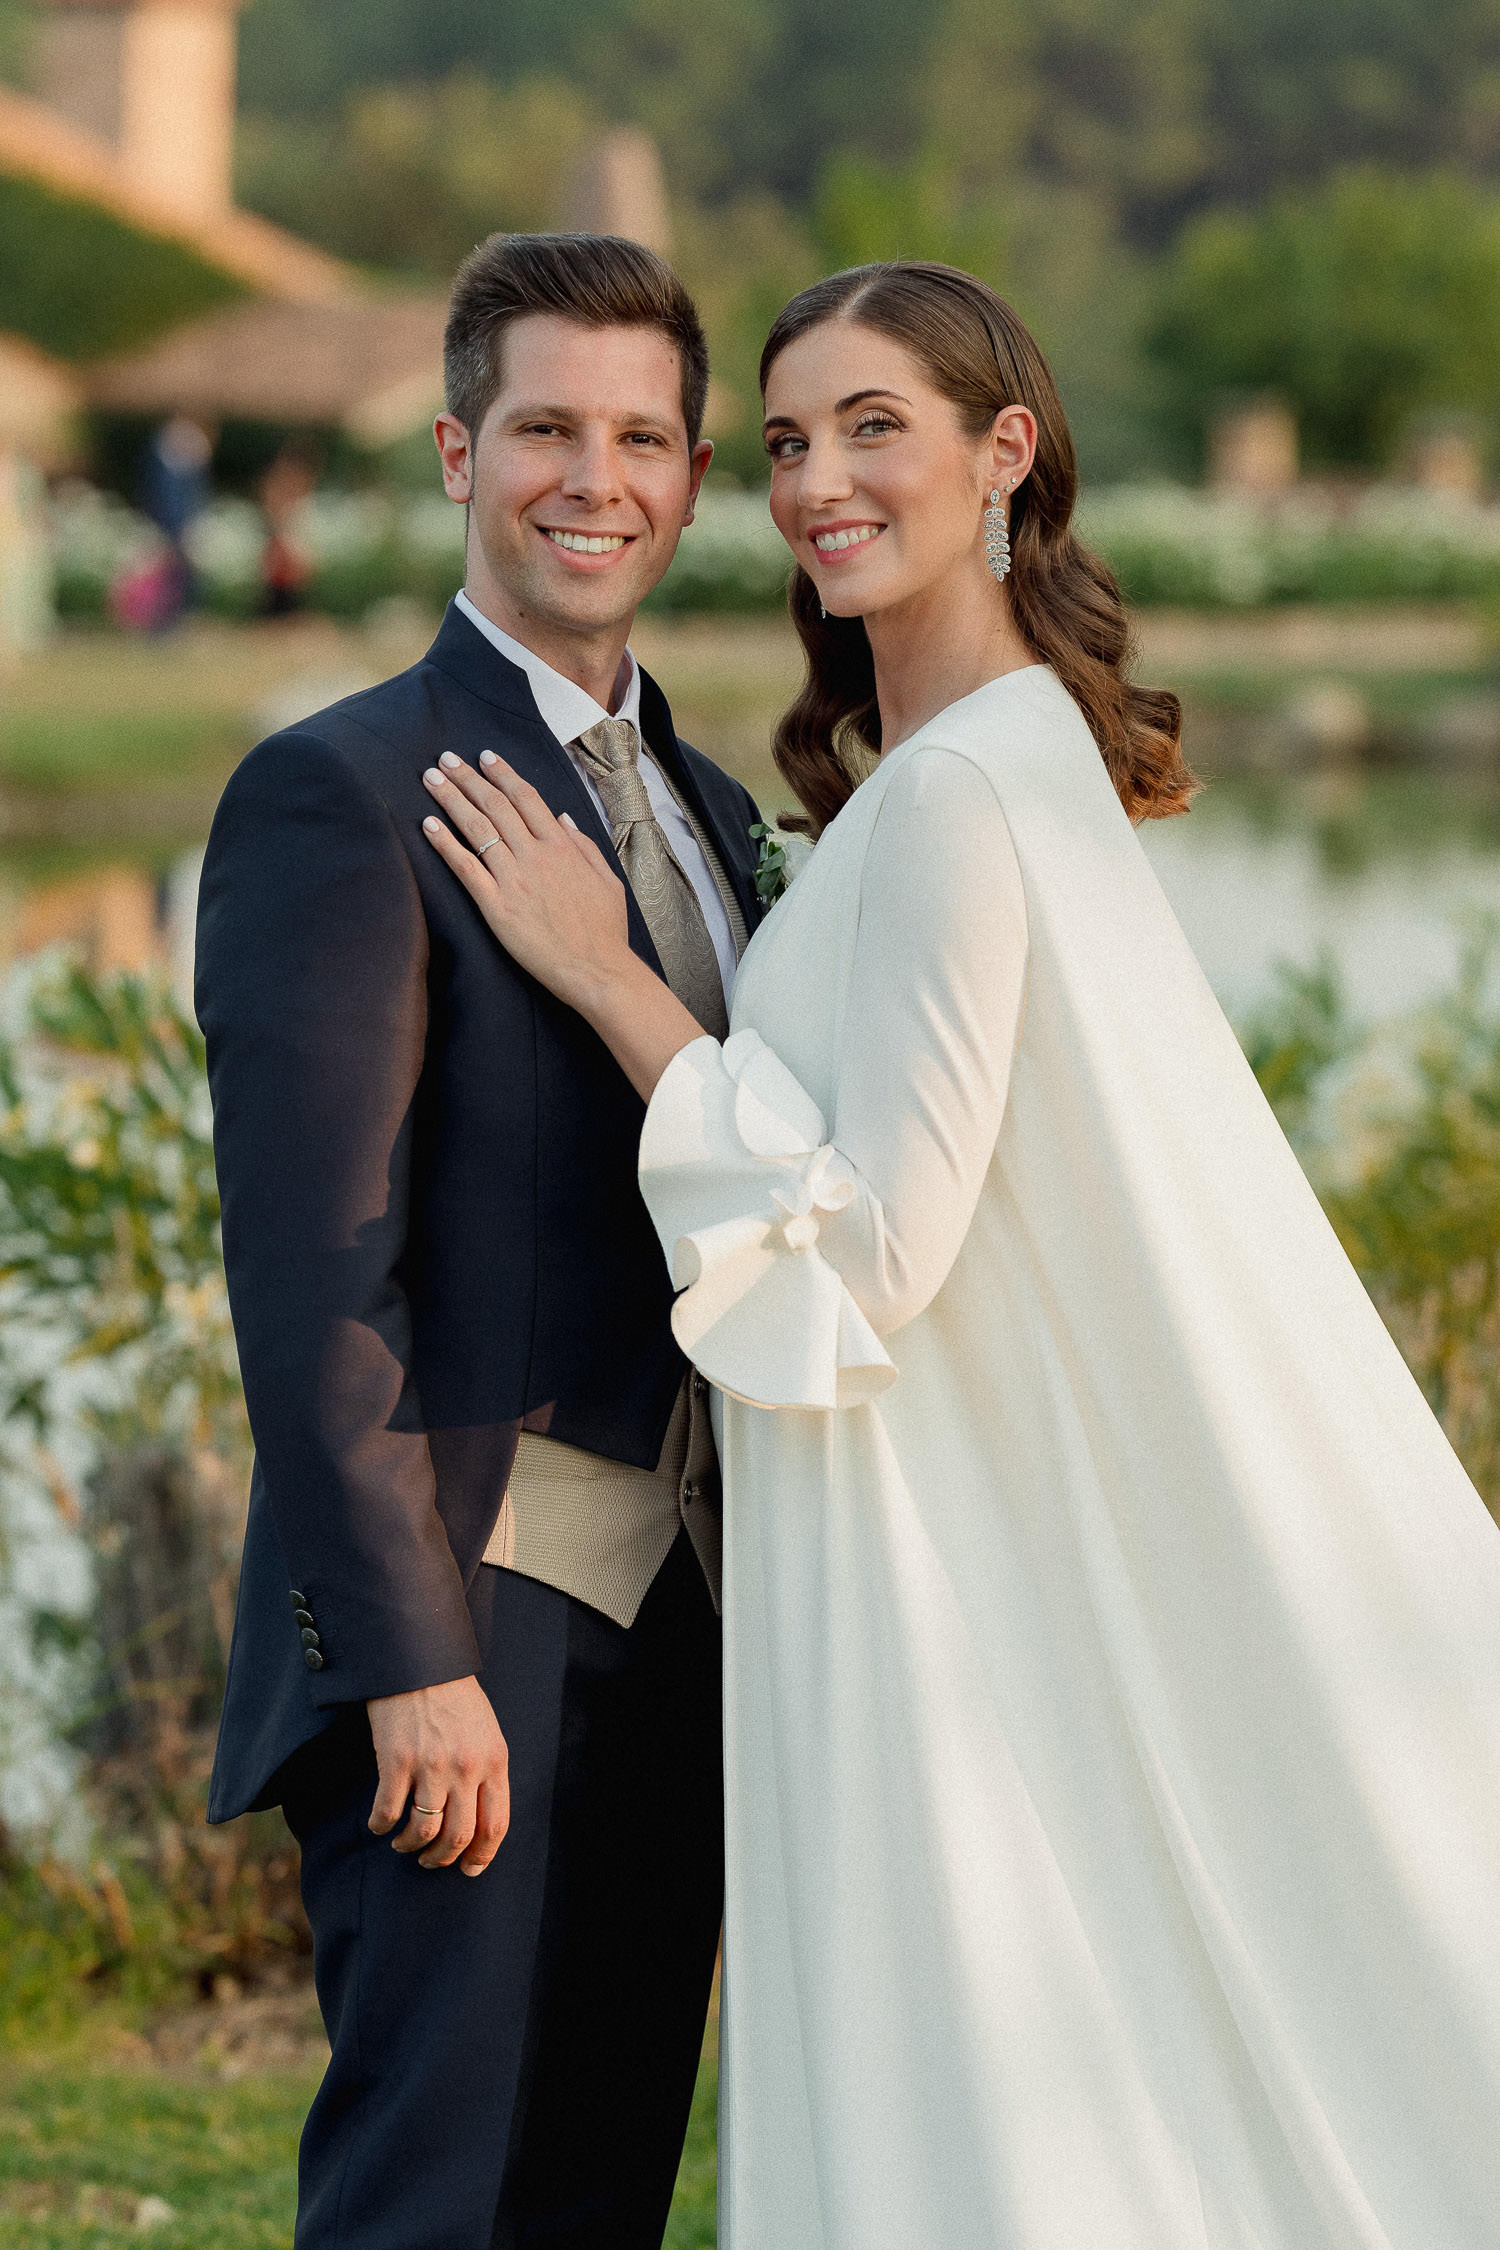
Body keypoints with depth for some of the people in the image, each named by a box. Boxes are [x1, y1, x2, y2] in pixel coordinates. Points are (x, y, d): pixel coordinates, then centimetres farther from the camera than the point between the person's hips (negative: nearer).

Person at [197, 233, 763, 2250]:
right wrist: (410, 1661, -19)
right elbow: (311, 1267, -15)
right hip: (468, 1627, -7)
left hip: (676, 1625, 8)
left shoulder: (714, 813, 17)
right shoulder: (341, 796, -9)